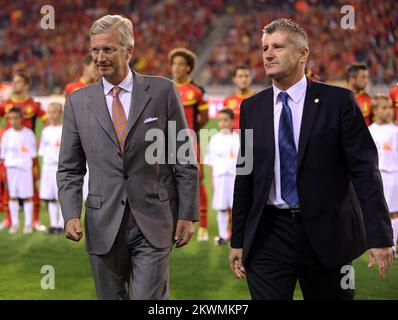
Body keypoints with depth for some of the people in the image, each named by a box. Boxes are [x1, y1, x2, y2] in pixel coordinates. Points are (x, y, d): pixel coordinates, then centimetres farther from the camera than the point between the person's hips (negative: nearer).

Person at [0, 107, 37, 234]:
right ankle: (14, 223, 13)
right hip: (11, 168, 2)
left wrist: (34, 167, 3)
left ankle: (28, 224, 8)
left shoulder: (28, 133, -2)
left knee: (27, 196, 1)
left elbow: (33, 153, 4)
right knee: (13, 196, 5)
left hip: (25, 168, -2)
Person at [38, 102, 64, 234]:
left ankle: (61, 224, 0)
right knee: (50, 198, 6)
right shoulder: (45, 131, 12)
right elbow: (42, 151, 16)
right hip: (48, 166, 5)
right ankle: (53, 224, 13)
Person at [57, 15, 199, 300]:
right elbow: (69, 169, 8)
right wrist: (71, 215, -7)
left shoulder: (162, 91, 1)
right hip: (104, 225, 2)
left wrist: (188, 214, -2)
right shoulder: (78, 102, 6)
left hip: (153, 222, -2)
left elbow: (185, 158, 3)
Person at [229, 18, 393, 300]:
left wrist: (379, 236, -12)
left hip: (326, 233, -2)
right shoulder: (252, 108, 8)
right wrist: (238, 240, 10)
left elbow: (364, 169, -6)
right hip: (269, 234, 2)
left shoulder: (338, 101, -3)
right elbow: (245, 177, 12)